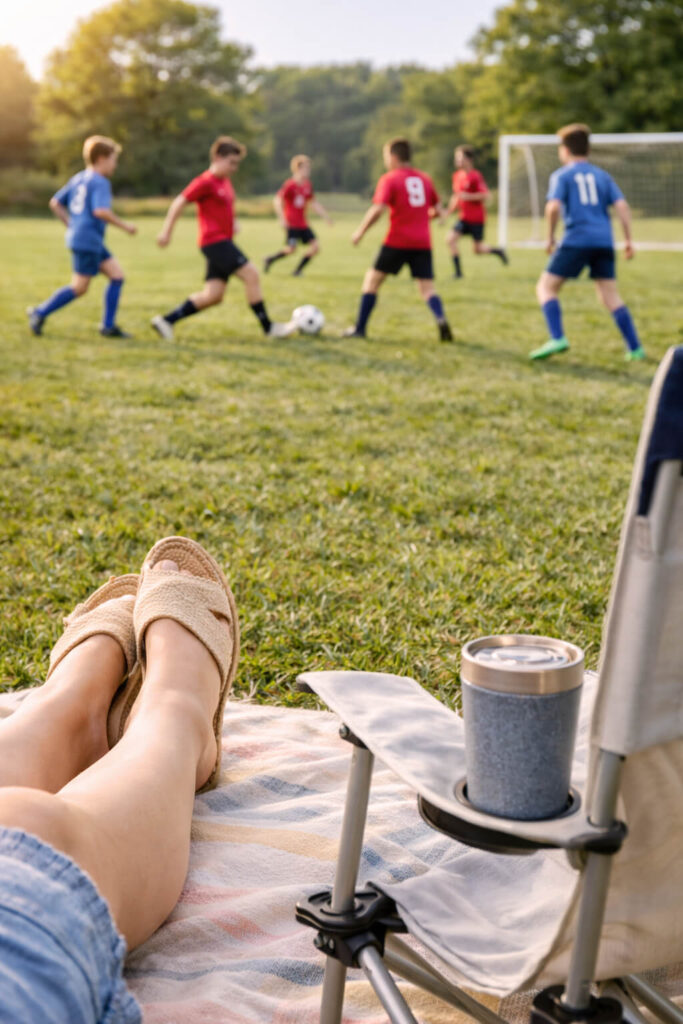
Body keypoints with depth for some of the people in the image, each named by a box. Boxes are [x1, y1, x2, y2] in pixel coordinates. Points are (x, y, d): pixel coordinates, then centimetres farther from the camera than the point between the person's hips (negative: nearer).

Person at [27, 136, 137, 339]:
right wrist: (124, 225, -16)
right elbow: (101, 211, -26)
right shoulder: (100, 182, -12)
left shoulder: (78, 178, 15)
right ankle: (40, 313, 5)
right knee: (79, 287, -3)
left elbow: (55, 203, 17)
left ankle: (109, 326, 7)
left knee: (117, 275, 7)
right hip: (87, 240, -10)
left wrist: (71, 224, 21)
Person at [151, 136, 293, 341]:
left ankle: (167, 320, 10)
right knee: (251, 274, -13)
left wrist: (233, 222, 18)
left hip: (223, 243, 10)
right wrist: (167, 231, -11)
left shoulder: (225, 182, 17)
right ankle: (268, 327, -8)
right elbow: (179, 203, -9)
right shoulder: (205, 182, -10)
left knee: (213, 296, 5)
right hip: (214, 241, -10)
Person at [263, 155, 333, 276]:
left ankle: (297, 270, 8)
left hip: (303, 224, 7)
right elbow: (277, 200, -17)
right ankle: (270, 259, 10)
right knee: (291, 248, -17)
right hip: (291, 224, -7)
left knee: (315, 247, -3)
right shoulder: (290, 185, -13)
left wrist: (325, 216, 17)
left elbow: (313, 203, 21)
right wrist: (282, 218, -27)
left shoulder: (307, 185, 9)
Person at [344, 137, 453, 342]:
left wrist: (360, 231, -6)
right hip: (423, 243, 4)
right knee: (427, 288, 5)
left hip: (397, 242, -4)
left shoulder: (389, 179, -3)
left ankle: (359, 328, 11)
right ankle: (441, 319, -24)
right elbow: (438, 210, 16)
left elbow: (378, 209, -15)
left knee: (372, 279, 10)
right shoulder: (425, 179, 13)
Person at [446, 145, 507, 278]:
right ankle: (458, 271, -3)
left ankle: (498, 251, 33)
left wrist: (468, 196, -25)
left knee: (478, 249, 2)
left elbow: (485, 195, -18)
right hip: (464, 217, 6)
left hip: (476, 218, -6)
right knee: (450, 238, -13)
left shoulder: (475, 176, -15)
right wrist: (450, 210, 13)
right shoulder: (457, 175, 7)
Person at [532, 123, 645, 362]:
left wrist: (550, 237, 0)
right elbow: (622, 206, 8)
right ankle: (635, 348, 6)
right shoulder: (602, 175, 17)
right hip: (604, 242, 5)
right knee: (611, 296, 11)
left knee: (546, 287, 2)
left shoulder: (562, 175, 5)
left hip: (576, 240, -5)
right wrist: (628, 241, 11)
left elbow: (553, 207, -11)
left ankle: (557, 338, -17)